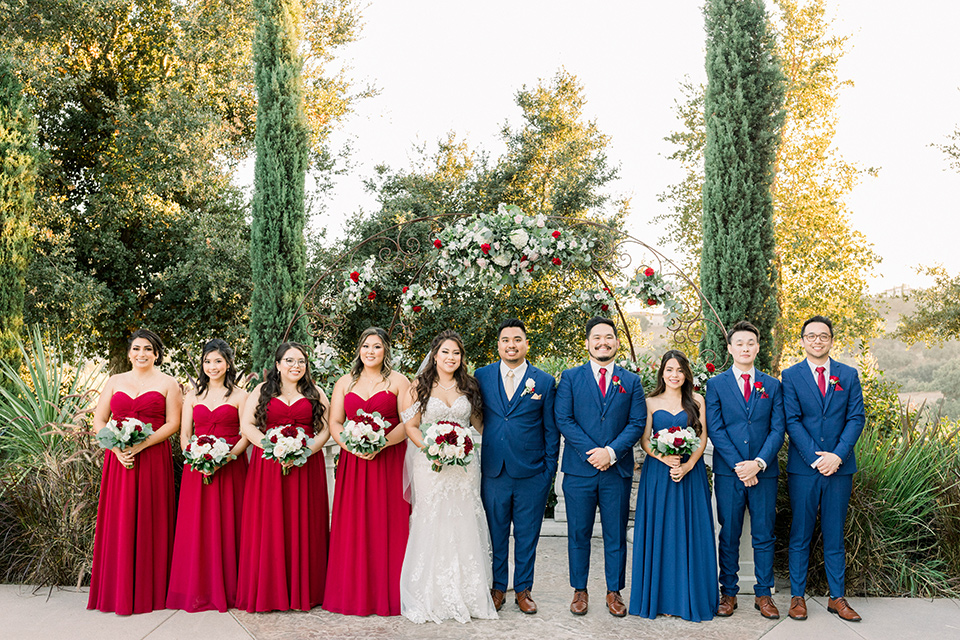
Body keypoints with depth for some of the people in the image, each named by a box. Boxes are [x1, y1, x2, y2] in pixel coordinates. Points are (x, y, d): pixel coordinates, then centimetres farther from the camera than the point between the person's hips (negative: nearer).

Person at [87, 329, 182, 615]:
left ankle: (149, 591, 8)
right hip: (118, 459, 3)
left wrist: (142, 444, -15)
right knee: (118, 521, 3)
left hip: (153, 459, -3)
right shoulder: (115, 381, 14)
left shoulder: (167, 383, 5)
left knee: (150, 521, 0)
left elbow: (173, 423, -2)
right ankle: (118, 591, 12)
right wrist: (115, 447, -8)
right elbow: (99, 420, 9)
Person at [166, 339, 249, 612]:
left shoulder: (240, 396, 3)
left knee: (227, 526, -1)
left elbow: (247, 435, -2)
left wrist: (226, 457, -17)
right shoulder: (192, 397, 13)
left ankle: (227, 590, 8)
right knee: (196, 526, 1)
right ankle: (198, 592, 10)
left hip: (230, 467, -3)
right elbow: (184, 436, 10)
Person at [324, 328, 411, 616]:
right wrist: (353, 446, -11)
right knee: (353, 526, 2)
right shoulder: (345, 383, 12)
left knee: (388, 525, -1)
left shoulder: (398, 381, 3)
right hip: (353, 462, 3)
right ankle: (354, 593, 12)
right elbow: (334, 423, 7)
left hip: (389, 461, -3)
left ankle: (388, 593, 8)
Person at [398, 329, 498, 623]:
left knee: (464, 526, 3)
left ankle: (467, 595, 13)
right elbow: (411, 426, -2)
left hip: (464, 464, 2)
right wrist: (430, 448, -15)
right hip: (431, 464, -2)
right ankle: (432, 597, 8)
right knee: (431, 525, -1)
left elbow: (480, 423, 16)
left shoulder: (469, 386, 10)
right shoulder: (420, 386, 2)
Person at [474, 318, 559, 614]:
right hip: (493, 471, 1)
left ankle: (523, 589, 26)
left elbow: (551, 430, 4)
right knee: (495, 534, 11)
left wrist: (550, 469, 1)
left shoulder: (545, 381, 2)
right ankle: (497, 587, 27)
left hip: (531, 474, 0)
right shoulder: (482, 377, 4)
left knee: (527, 536, 10)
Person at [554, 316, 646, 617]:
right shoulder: (570, 377, 5)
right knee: (578, 535, 8)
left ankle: (614, 591, 22)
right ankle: (579, 590, 22)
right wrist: (592, 452, -13)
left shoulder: (632, 381, 9)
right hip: (579, 470, -1)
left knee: (616, 536, 8)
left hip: (618, 469, 1)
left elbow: (638, 422, 1)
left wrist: (612, 451, -13)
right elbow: (563, 419, -3)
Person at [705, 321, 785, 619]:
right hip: (728, 472, -1)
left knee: (764, 536, 7)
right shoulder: (716, 384, 3)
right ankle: (728, 593, 18)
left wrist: (758, 463, -13)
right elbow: (715, 430, -3)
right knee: (729, 536, 7)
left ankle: (763, 594, 19)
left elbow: (778, 429, 1)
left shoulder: (772, 386, 8)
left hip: (764, 471, 1)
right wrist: (738, 465, -12)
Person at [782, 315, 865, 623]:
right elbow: (792, 421, -4)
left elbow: (856, 418, 1)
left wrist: (837, 455, -11)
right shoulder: (791, 375, 2)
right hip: (803, 468, -2)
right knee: (800, 534, 5)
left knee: (835, 534, 10)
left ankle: (837, 597, 19)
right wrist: (815, 457, -14)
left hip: (840, 467, 2)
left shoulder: (849, 375, 8)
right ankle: (797, 596, 13)